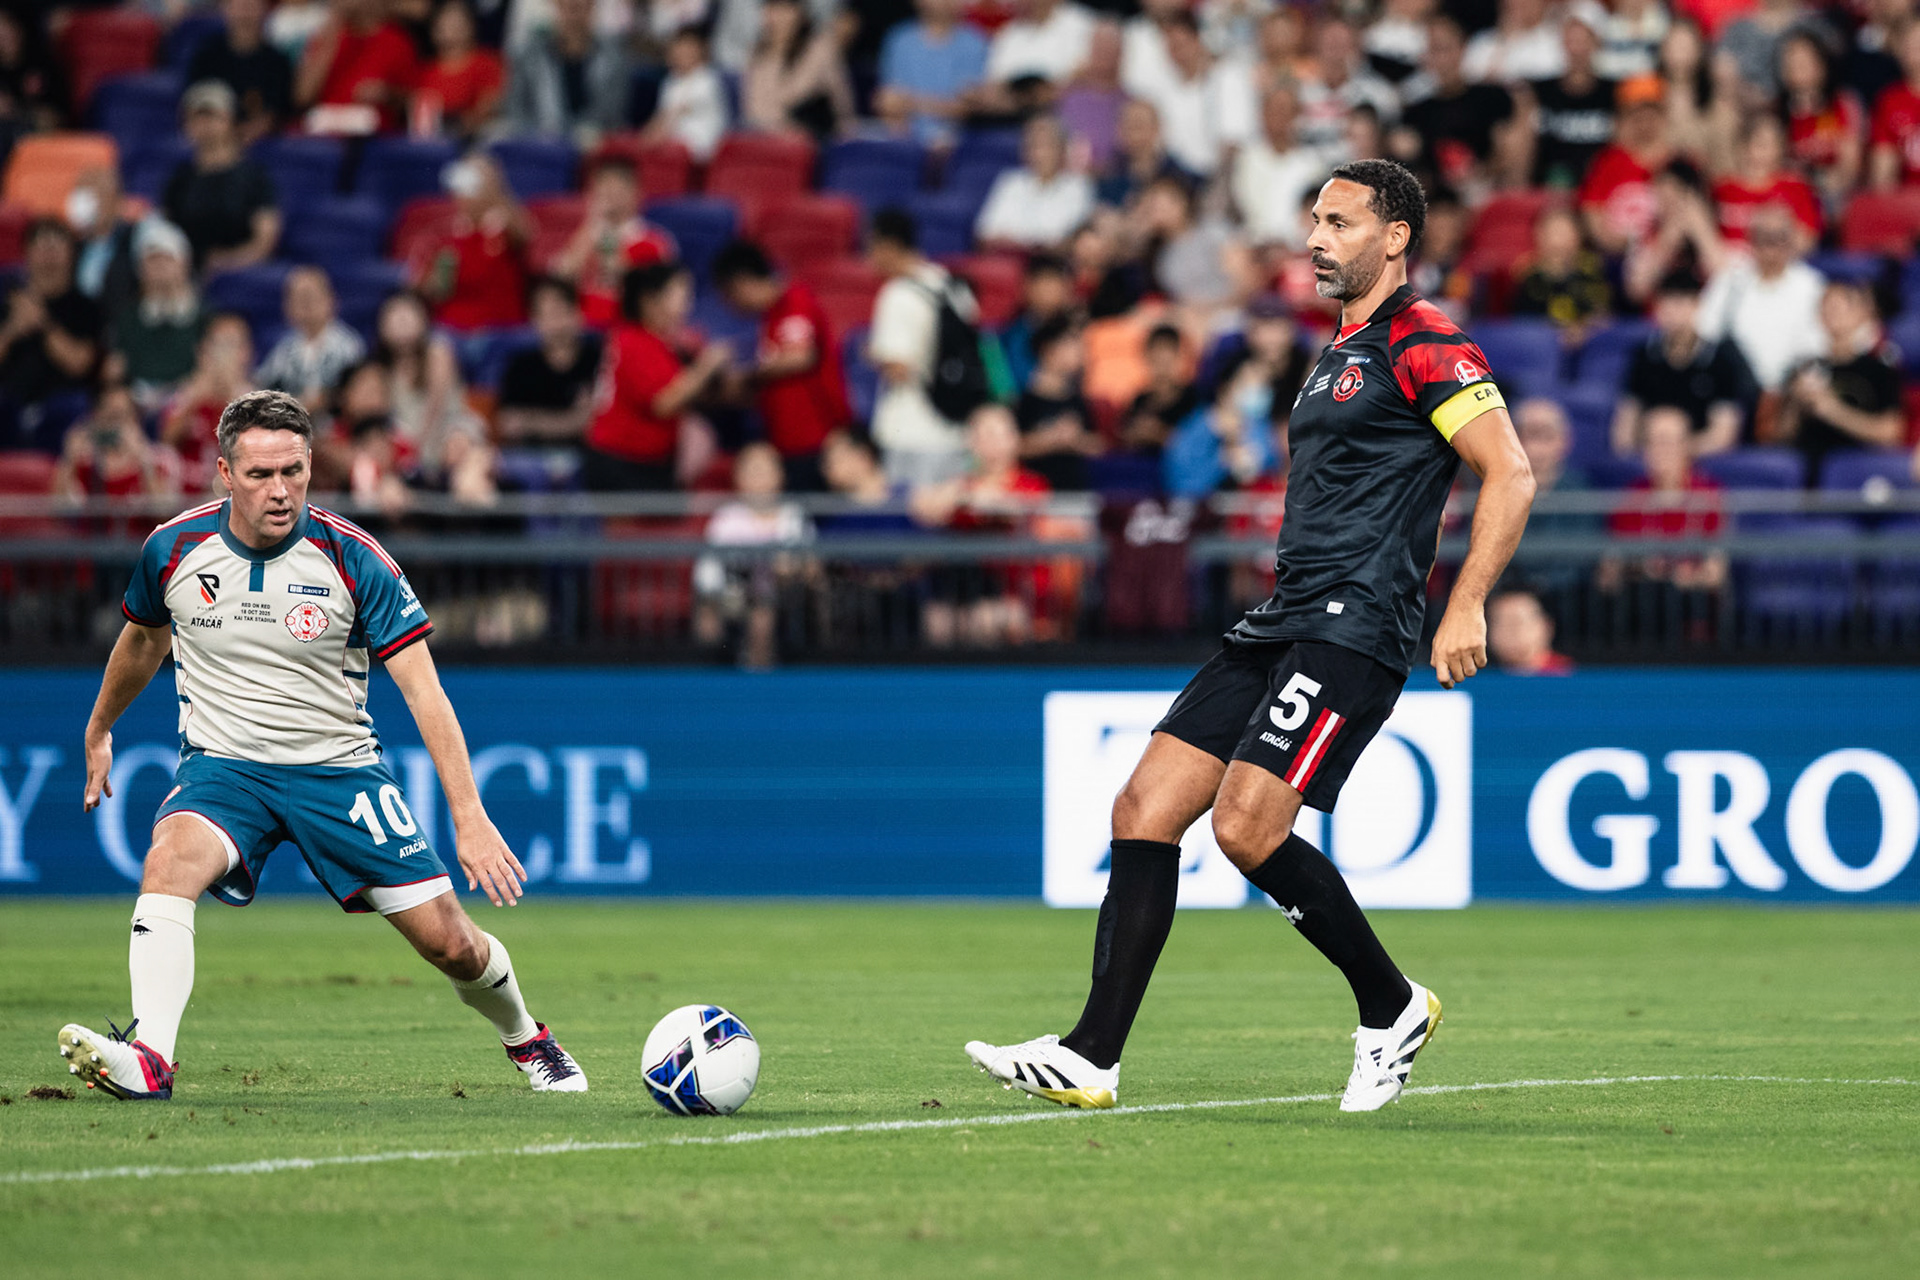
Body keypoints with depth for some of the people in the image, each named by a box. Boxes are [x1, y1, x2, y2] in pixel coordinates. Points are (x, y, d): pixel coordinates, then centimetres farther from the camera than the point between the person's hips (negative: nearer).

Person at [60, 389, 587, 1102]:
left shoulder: (353, 561, -14)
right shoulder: (174, 549, -7)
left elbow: (425, 693, -14)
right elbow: (144, 640, 17)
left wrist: (470, 820, -22)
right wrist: (99, 729, 32)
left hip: (339, 769, -1)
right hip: (221, 767, 1)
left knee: (451, 943, -2)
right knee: (170, 858, -34)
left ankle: (526, 1042, 31)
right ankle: (148, 1061, -44)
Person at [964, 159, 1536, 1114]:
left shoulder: (1425, 346, -7)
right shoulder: (1340, 354, 22)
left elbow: (1510, 476, -14)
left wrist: (1465, 608, -20)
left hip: (1351, 631, -9)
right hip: (1281, 626, 9)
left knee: (1246, 826, -19)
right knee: (1145, 810, -1)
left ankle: (1390, 1007, 1)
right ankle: (1092, 1055, -3)